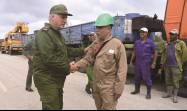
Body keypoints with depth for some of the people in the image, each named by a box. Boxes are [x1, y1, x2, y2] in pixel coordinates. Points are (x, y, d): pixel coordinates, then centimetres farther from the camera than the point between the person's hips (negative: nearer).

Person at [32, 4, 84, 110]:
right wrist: (68, 67, -19)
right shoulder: (44, 33, -19)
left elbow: (66, 50, 21)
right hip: (47, 80, -10)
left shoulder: (58, 34, 14)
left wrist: (82, 51, 14)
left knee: (58, 106, 21)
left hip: (57, 79, 10)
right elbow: (49, 59, -28)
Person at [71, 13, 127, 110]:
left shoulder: (117, 44, -15)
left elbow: (122, 69, -16)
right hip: (96, 85, 6)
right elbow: (87, 59, 2)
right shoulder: (95, 44, 5)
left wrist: (118, 89, -16)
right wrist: (77, 65, -17)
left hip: (109, 87, -6)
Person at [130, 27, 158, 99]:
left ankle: (148, 93, 8)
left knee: (147, 78, -4)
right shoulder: (137, 42, 8)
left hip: (146, 63, -5)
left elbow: (155, 52, -2)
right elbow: (134, 52, 15)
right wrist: (131, 61, 13)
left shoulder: (150, 42, -4)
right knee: (137, 77, 14)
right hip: (137, 63, 5)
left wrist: (154, 63, -7)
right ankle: (137, 90, 30)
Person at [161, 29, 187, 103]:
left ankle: (175, 96, 6)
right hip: (167, 66, 6)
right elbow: (163, 54, 18)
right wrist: (162, 63, 13)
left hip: (176, 66, -5)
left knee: (175, 81, -2)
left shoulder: (181, 43, -3)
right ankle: (169, 93, 25)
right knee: (168, 80, 12)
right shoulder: (167, 44, 14)